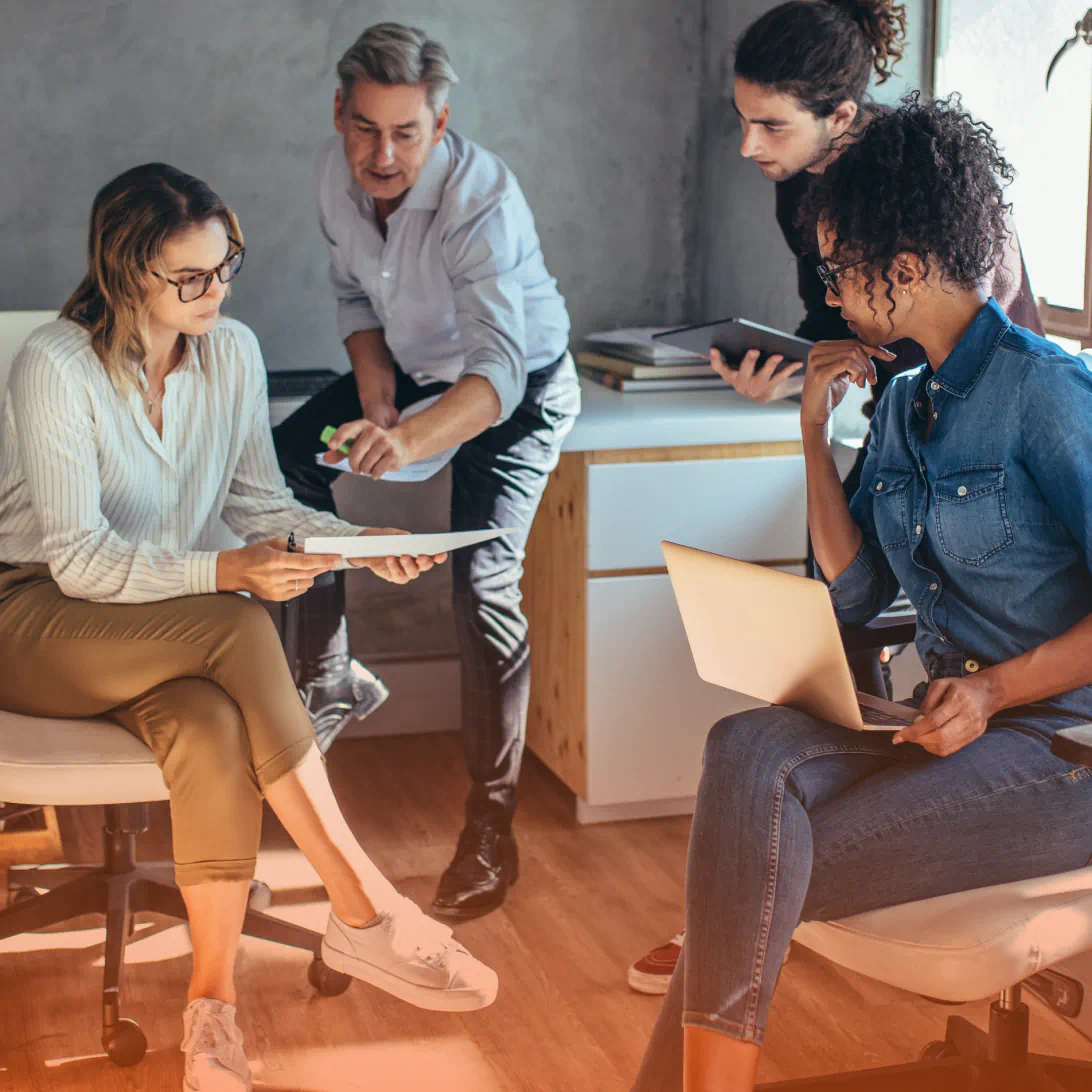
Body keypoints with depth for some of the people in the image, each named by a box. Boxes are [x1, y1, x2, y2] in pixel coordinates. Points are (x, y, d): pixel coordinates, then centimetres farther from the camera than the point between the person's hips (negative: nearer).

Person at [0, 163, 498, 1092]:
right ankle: (367, 912, -28)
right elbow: (78, 557, -20)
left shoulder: (233, 352, 2)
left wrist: (358, 544, -9)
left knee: (211, 727, -33)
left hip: (162, 630, 5)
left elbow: (255, 500, 9)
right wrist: (223, 574, -34)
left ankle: (213, 1001, -27)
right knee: (239, 631, -34)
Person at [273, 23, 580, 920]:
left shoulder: (481, 198, -35)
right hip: (413, 366, 7)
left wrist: (409, 440, -65)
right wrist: (373, 375, -14)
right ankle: (323, 674, 18)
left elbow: (500, 369, -47)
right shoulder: (337, 172, -13)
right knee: (282, 463, 0)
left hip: (520, 384, -7)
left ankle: (492, 827, -16)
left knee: (483, 574, -23)